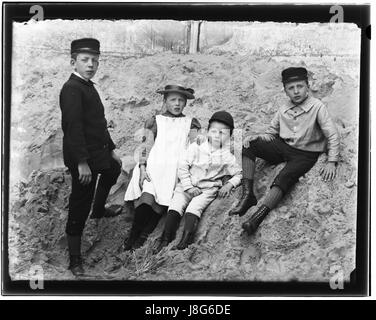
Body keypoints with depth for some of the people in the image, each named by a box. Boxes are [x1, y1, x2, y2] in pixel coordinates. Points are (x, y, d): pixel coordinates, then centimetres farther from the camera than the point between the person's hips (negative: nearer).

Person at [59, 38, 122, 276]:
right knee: (80, 205, -4)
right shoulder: (72, 88, -17)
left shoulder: (89, 86, 13)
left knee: (114, 169, 34)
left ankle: (99, 212, 55)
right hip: (82, 158, -10)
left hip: (98, 153, 10)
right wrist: (82, 162, -29)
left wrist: (111, 149, 20)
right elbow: (73, 127, -25)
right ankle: (75, 259, 6)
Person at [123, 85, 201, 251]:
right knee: (147, 197, -25)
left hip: (175, 169, 0)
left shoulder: (191, 123, 17)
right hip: (153, 166, 0)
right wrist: (142, 168, -8)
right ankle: (133, 235, -19)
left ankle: (142, 237, -23)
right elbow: (146, 147, 8)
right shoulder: (155, 121, 17)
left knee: (162, 201, -23)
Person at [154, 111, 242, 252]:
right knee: (176, 204, -21)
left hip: (208, 189, -2)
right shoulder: (196, 148, 4)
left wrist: (229, 184, -7)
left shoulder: (227, 157, 6)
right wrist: (188, 187, -8)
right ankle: (166, 237, -24)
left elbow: (239, 174, 13)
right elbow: (182, 167, 1)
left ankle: (186, 239, -39)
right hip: (187, 185, 2)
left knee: (194, 207, -27)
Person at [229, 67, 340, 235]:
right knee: (248, 145, -16)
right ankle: (248, 195, -20)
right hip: (282, 148, 5)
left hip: (305, 155, -5)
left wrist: (331, 162, -19)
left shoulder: (317, 107, -7)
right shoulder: (283, 109, 9)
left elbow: (333, 136, -9)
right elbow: (271, 133, 15)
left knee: (285, 177, -34)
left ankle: (258, 216, -44)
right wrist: (256, 138, -6)